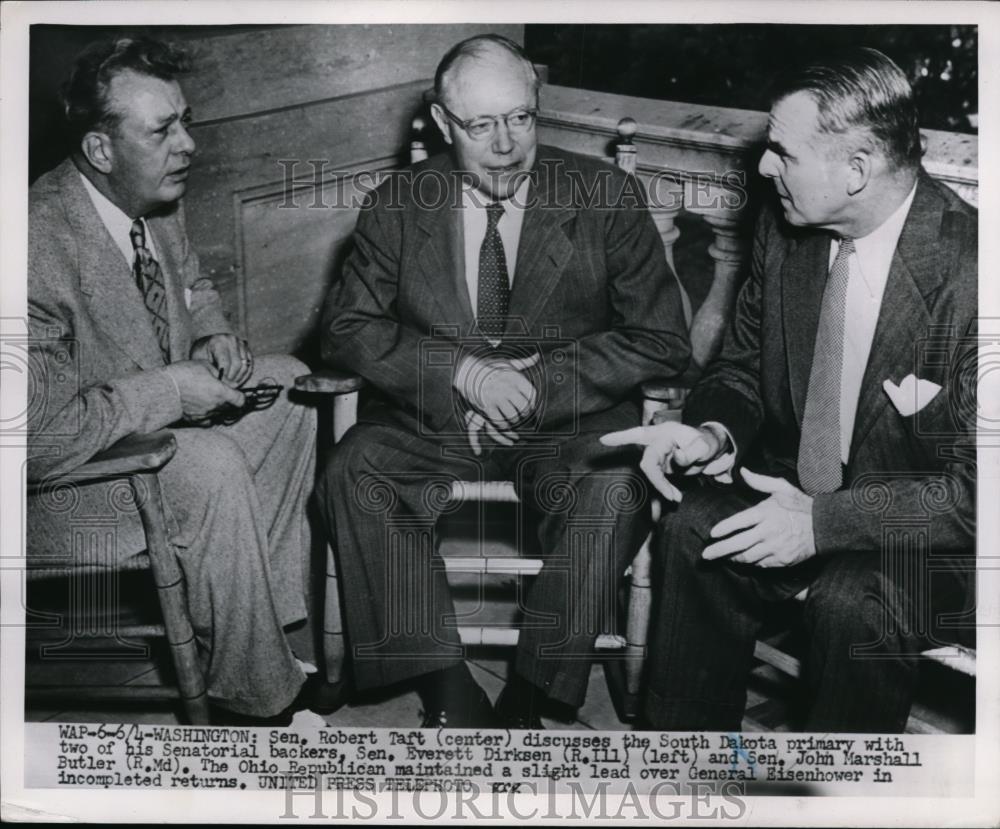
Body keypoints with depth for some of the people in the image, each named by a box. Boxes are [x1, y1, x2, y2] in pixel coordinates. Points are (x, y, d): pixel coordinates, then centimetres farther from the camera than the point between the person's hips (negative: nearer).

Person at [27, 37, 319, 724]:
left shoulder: (158, 196, -5)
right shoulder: (42, 246, -31)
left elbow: (190, 283, 18)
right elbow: (43, 434, -34)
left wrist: (214, 334, -4)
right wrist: (168, 390, -27)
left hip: (164, 408, 9)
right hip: (66, 472, -9)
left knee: (290, 384, 3)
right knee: (212, 466, -30)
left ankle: (271, 602, 10)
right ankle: (255, 692, -10)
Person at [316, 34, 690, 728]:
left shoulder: (607, 197, -3)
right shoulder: (399, 205, 2)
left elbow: (662, 338, -4)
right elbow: (347, 327, 1)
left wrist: (537, 382, -15)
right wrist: (462, 370, -16)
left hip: (570, 422, -1)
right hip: (434, 421, 2)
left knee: (614, 494, -31)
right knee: (354, 474, -26)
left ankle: (526, 701, -18)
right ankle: (452, 698, -21)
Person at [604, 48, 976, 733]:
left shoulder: (967, 270, -24)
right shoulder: (785, 229, -5)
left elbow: (977, 488, -21)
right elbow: (744, 366, 9)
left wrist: (825, 521, -27)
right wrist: (713, 433, -14)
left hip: (928, 527, -5)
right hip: (795, 485, 5)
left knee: (852, 603, -32)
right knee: (695, 529, -21)